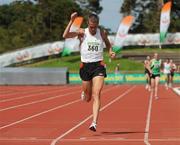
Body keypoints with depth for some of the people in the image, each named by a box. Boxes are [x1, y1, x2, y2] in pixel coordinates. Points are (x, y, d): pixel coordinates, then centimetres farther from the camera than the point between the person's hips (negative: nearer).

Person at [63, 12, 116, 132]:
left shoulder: (102, 33, 2)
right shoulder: (82, 33, -4)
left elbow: (107, 43, 21)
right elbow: (65, 35, -18)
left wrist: (110, 51, 0)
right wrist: (71, 21, -27)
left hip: (98, 66, 0)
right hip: (85, 66, 0)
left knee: (96, 95, -15)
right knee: (88, 98, 11)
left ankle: (94, 123, -18)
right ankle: (84, 93, 50)